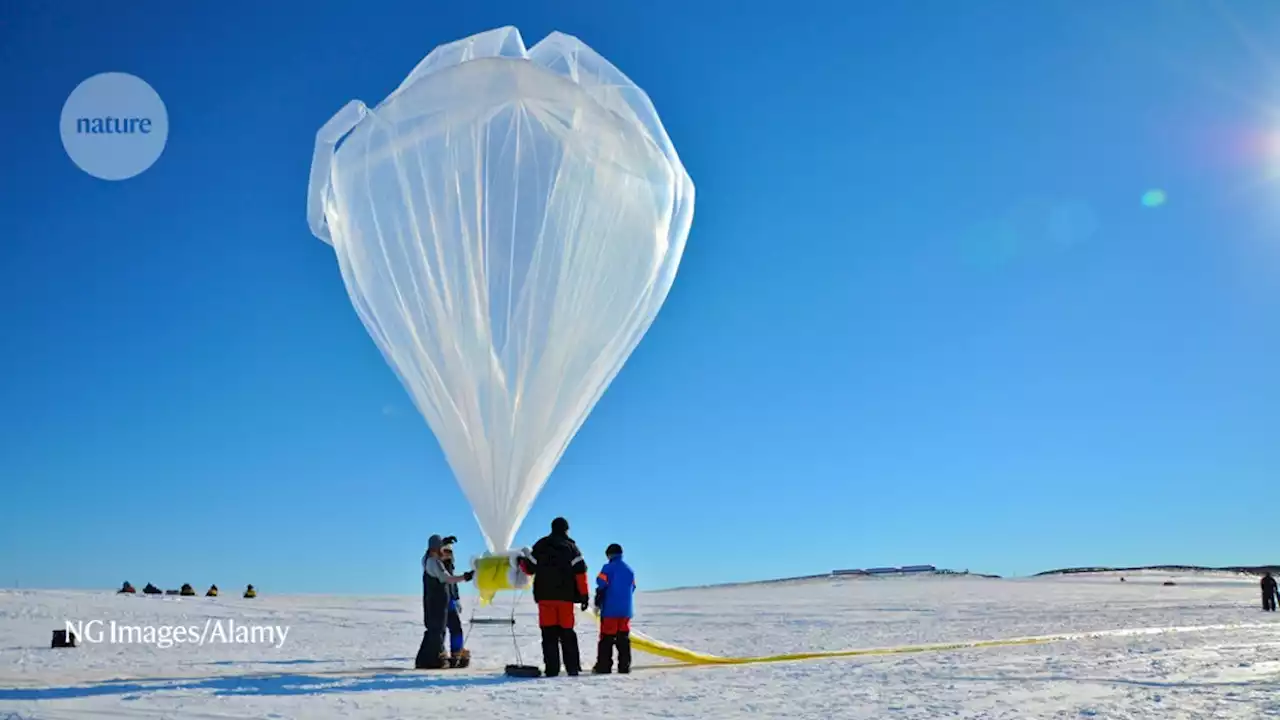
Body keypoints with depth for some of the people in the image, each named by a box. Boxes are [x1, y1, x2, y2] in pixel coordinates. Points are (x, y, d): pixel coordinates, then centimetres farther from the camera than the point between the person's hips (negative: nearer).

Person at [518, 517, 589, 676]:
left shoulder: (540, 546, 6)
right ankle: (573, 667, 4)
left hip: (545, 596, 0)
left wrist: (521, 562, 31)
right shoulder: (571, 547, 4)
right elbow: (580, 572, -3)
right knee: (567, 632, 7)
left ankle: (552, 668, -4)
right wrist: (584, 595, -1)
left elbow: (529, 568, 8)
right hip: (565, 597, 0)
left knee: (549, 633, 1)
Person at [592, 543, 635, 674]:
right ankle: (624, 666, 7)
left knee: (607, 638, -2)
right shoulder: (629, 570, 12)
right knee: (623, 638, 9)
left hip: (610, 609, -5)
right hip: (626, 610, 5)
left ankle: (604, 666, -3)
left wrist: (597, 604, -2)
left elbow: (601, 586, -11)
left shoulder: (608, 568, -6)